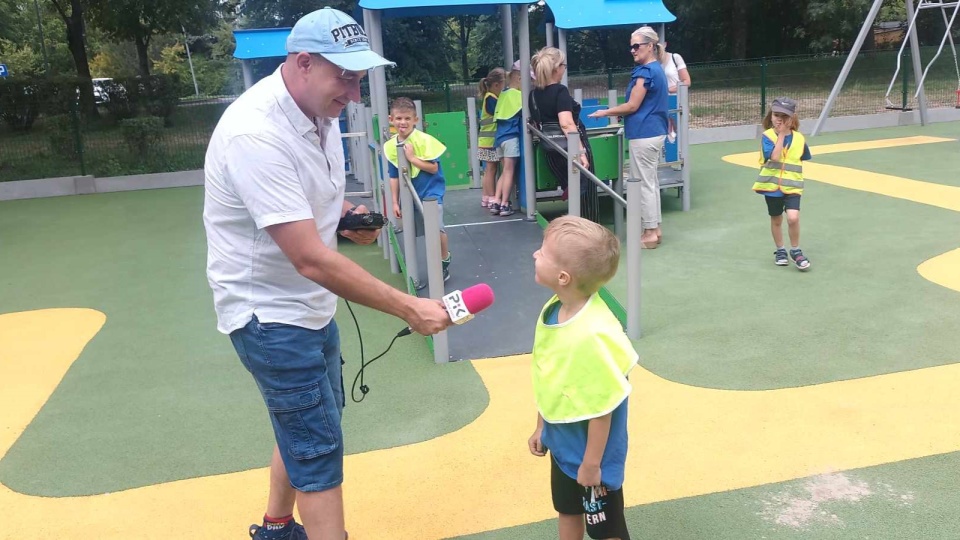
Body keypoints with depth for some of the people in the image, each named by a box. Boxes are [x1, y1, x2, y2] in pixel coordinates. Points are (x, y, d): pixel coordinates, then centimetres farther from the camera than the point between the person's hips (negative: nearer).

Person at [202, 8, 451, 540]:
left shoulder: (319, 111, 0)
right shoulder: (256, 134, -28)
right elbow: (310, 259, -32)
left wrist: (349, 216, -4)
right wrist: (409, 308, -31)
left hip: (308, 304, 9)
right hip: (268, 313, -9)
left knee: (303, 425, 22)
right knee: (319, 449, -3)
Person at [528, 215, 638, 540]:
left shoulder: (591, 335, -35)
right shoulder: (553, 309, -9)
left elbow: (603, 407, -26)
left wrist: (591, 464, -16)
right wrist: (541, 428, 13)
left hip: (590, 455, -7)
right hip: (563, 446, 8)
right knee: (567, 511, 28)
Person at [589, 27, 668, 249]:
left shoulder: (645, 71, -16)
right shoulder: (657, 70, 14)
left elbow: (633, 106, -16)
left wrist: (605, 112, -5)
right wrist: (617, 113, 20)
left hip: (644, 134, -10)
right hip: (654, 132, 10)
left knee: (643, 183, -3)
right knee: (651, 181, 15)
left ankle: (649, 233, 3)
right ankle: (655, 229, 21)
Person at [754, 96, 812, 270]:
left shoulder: (799, 138, 0)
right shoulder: (767, 136, -8)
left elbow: (801, 160, 15)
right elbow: (774, 157, -24)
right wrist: (781, 135, -20)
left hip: (791, 186, 0)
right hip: (772, 185, 0)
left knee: (793, 217, -18)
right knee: (776, 219, 14)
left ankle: (796, 251, 4)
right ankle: (780, 251, 35)